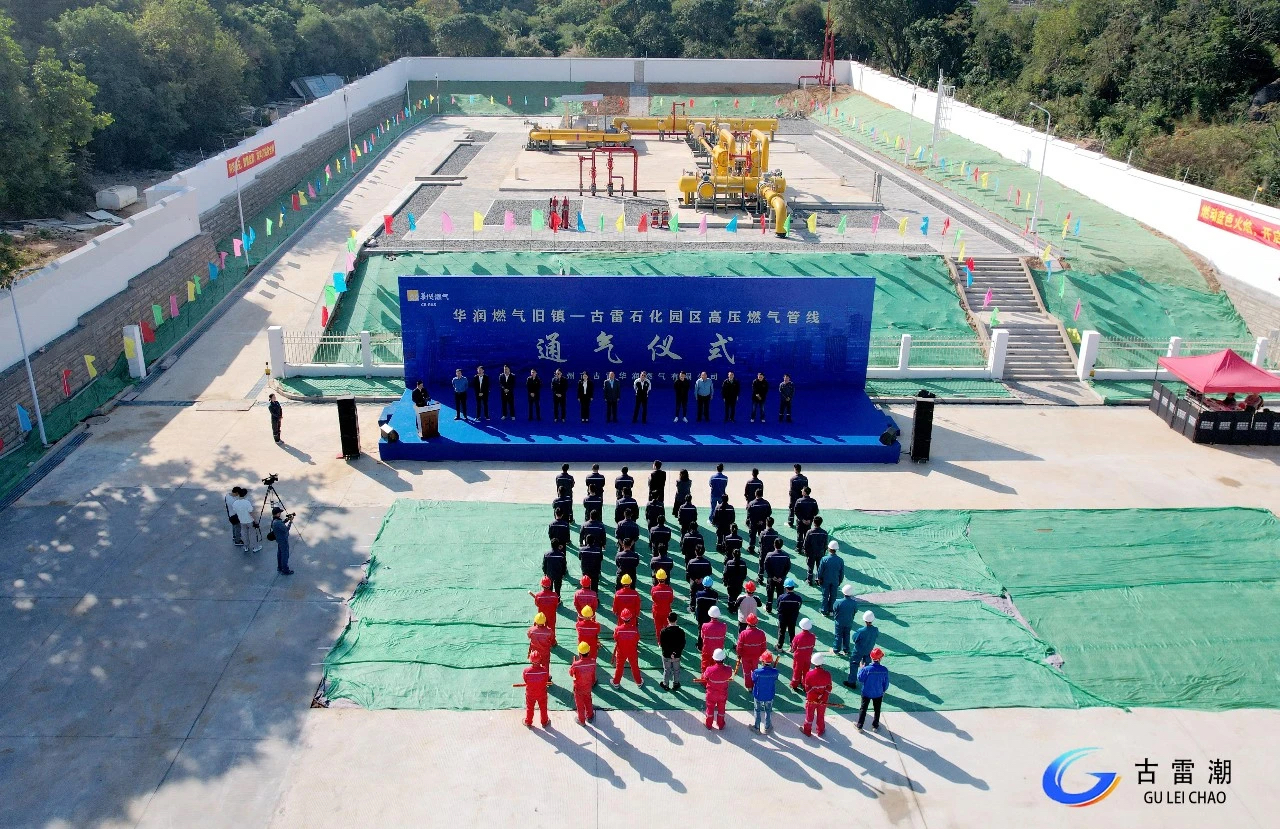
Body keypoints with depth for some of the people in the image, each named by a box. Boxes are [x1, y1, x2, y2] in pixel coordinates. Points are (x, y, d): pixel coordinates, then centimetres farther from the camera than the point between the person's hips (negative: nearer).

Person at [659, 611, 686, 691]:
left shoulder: (664, 631, -20)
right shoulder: (681, 631, -16)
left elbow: (662, 644, -16)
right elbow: (683, 643, -10)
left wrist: (669, 652, -8)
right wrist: (677, 652, -5)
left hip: (666, 655, -1)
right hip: (677, 655, 1)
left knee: (667, 670, 19)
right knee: (676, 670, 22)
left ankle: (666, 685, 34)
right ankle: (676, 684, 37)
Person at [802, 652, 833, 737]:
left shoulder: (809, 674, -25)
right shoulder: (827, 674, -19)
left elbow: (807, 688, -16)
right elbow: (828, 688, -13)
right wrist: (823, 698, -9)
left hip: (811, 700, -1)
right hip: (823, 701, 1)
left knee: (809, 715, 19)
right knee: (821, 716, 22)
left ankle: (807, 731, 36)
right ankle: (820, 731, 39)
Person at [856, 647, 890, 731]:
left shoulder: (866, 669, -26)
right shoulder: (885, 670, -19)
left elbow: (860, 679, -13)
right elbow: (886, 683, -6)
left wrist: (861, 668, -2)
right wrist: (884, 690, 13)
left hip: (866, 693, -1)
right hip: (878, 694, 1)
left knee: (863, 709, 16)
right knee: (877, 710, 23)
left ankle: (859, 726, 24)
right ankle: (875, 726, 36)